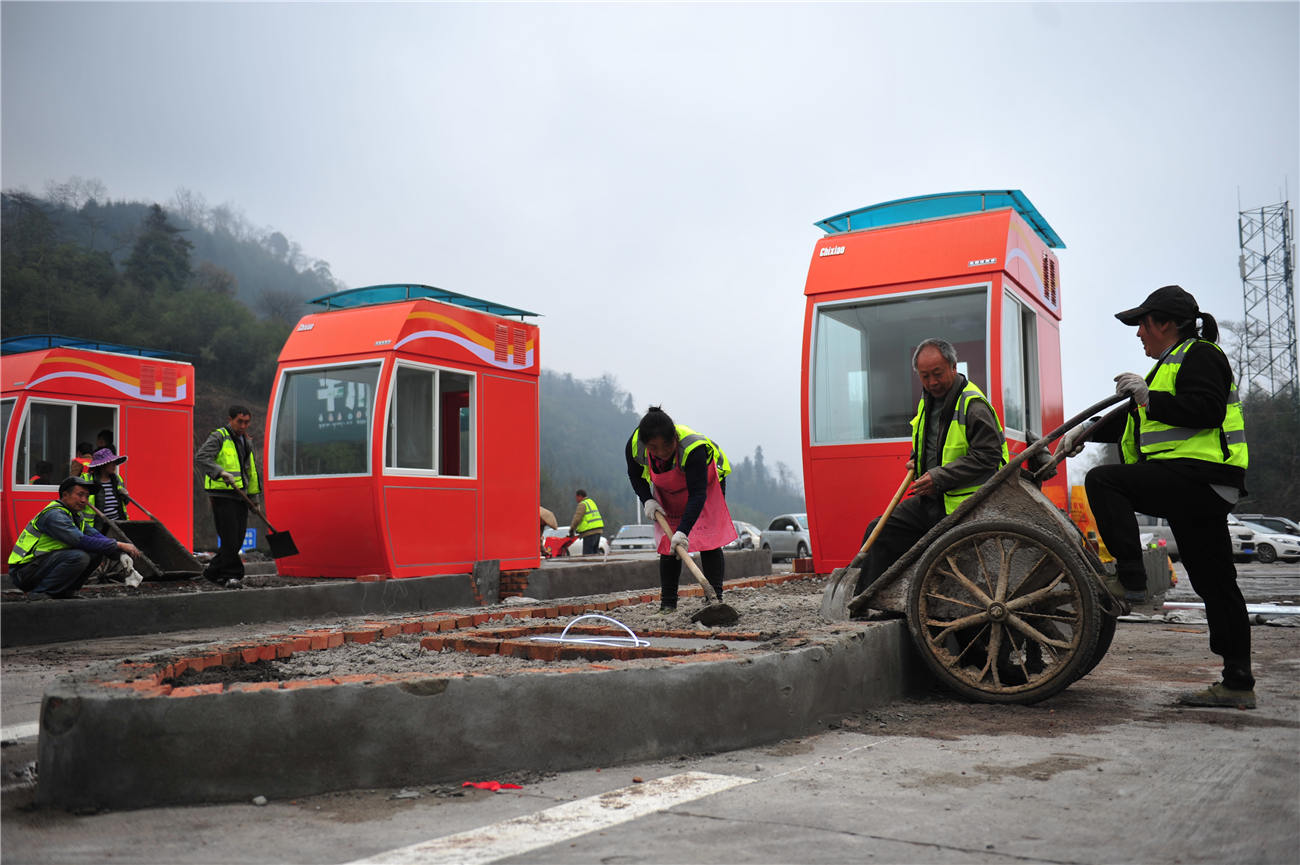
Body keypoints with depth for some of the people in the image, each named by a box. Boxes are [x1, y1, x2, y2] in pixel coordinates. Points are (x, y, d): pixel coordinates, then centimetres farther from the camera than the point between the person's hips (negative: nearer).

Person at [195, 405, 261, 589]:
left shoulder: (247, 442, 20)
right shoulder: (219, 437, -3)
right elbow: (200, 457, -17)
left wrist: (255, 498, 23)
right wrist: (221, 472, -30)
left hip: (240, 496, 7)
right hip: (222, 495, -7)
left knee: (238, 539, 6)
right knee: (229, 537, -10)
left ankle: (214, 572, 18)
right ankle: (231, 575, -4)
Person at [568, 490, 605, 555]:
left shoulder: (582, 504, -7)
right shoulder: (591, 502, 23)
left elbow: (577, 519, -13)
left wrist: (571, 530, -1)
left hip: (590, 532, -10)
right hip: (598, 530, 10)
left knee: (587, 553, -9)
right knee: (595, 551, 13)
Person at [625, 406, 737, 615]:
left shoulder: (693, 447, -44)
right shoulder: (634, 446, -29)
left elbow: (698, 494, -43)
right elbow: (635, 474, -5)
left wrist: (683, 530, -51)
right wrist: (647, 500, -20)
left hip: (706, 483, -4)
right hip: (667, 492, 4)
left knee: (710, 541, -13)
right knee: (668, 544, -1)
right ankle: (668, 604, 4)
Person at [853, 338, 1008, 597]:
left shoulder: (974, 406, -15)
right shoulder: (926, 402, 13)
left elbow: (988, 456, -20)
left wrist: (939, 478, -21)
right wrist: (916, 462, 8)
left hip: (961, 507, -9)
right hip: (929, 501, 9)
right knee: (880, 530, 4)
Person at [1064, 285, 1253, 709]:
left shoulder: (1200, 356, -3)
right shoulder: (1177, 361, 28)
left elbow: (1207, 410, -20)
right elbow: (1135, 420, 30)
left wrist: (1150, 397, -19)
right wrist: (1086, 431, 23)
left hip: (1197, 475, -11)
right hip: (1204, 488, 11)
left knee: (1103, 480, -17)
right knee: (1214, 581, 9)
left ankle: (1129, 579, -20)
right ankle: (1238, 683, 12)